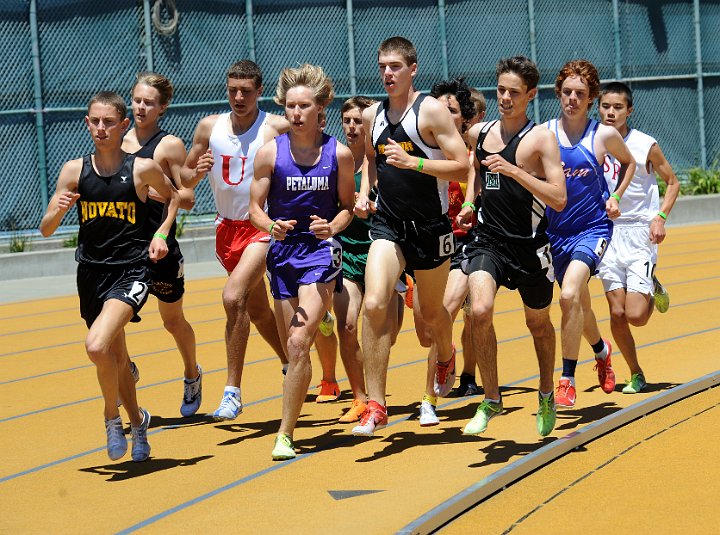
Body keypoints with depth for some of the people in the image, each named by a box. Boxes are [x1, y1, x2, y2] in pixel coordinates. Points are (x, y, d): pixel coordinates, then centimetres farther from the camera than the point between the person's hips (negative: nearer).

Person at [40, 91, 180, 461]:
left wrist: (161, 233, 0)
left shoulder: (143, 169, -6)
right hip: (91, 274, 4)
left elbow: (173, 197, 15)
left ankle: (112, 415, -1)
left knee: (97, 346, -26)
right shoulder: (74, 170, -1)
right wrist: (58, 209, -19)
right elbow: (46, 230, 1)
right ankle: (137, 420, 42)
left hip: (130, 273, -4)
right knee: (115, 357, 17)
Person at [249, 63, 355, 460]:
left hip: (321, 251, -3)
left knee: (299, 343, -15)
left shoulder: (339, 153, -4)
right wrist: (271, 227, -18)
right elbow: (256, 207, 3)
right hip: (283, 251, 3)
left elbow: (347, 205, 7)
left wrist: (333, 226, -14)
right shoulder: (270, 153, -3)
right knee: (293, 349, 9)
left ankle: (285, 434, -11)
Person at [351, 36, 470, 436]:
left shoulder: (431, 111, -10)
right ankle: (375, 406, -18)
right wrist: (364, 192, 8)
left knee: (431, 312, 15)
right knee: (374, 304, -19)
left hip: (430, 227, -3)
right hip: (387, 224, 3)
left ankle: (445, 355, 53)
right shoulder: (372, 116, 6)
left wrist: (412, 162, -24)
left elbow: (462, 166, -14)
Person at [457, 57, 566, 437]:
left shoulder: (541, 139, -9)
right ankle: (491, 400, -8)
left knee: (539, 324, 16)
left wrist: (514, 171, -26)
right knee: (480, 310, -22)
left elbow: (559, 199, -18)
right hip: (488, 240, 2)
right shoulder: (479, 134, 5)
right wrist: (470, 202, 11)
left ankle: (546, 396, 41)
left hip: (529, 246, -2)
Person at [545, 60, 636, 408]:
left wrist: (616, 198, 3)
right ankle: (602, 350, 51)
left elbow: (628, 162, 15)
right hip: (557, 231, 3)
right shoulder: (543, 134, -2)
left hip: (593, 227, -3)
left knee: (569, 295, -25)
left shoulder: (604, 135, -4)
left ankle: (567, 381, -17)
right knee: (578, 304, 18)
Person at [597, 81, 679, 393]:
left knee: (636, 316, -12)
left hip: (640, 235, -3)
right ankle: (636, 374, 17)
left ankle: (654, 291, 22)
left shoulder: (645, 145, -6)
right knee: (617, 314, -2)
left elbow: (672, 182, 5)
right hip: (607, 234, 3)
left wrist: (660, 217, -8)